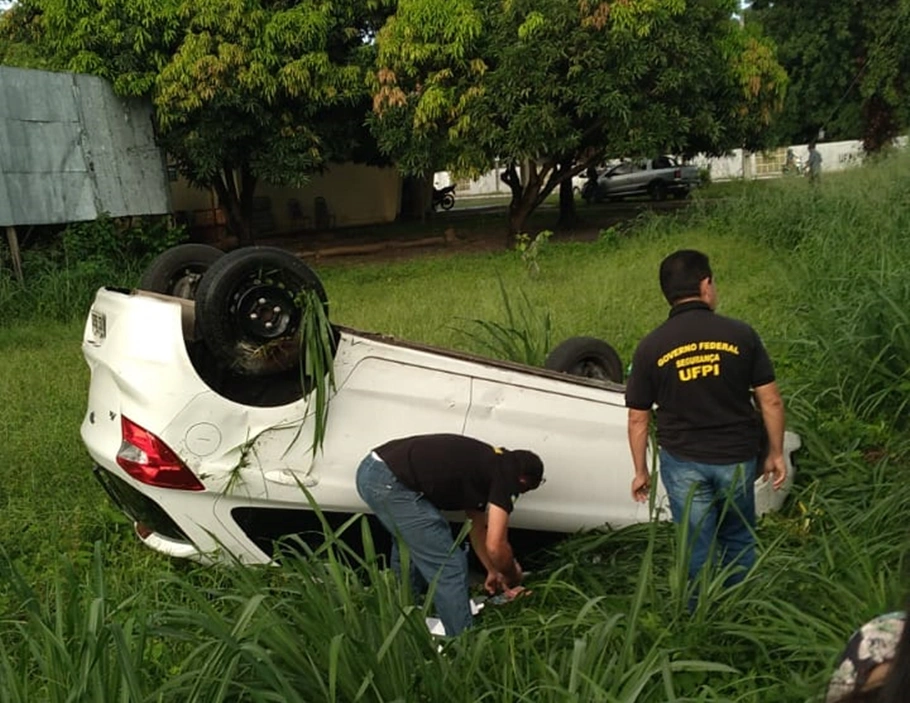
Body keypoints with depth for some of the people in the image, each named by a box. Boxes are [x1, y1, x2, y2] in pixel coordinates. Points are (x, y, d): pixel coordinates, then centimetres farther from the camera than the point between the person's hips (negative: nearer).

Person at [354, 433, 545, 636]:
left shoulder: (485, 464, 24)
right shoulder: (506, 474, -1)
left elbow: (478, 526, 36)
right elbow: (495, 546, -5)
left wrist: (493, 571, 45)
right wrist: (513, 578, 14)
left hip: (372, 469, 10)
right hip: (390, 482, -10)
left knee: (409, 552, 32)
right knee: (448, 566, -1)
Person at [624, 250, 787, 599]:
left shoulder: (650, 347, -9)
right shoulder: (740, 334, -9)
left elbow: (637, 419, -4)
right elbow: (771, 401, -5)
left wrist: (640, 472, 8)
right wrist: (776, 453, 9)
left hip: (683, 462, -1)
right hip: (737, 458, 1)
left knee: (695, 549, 13)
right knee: (737, 541, 23)